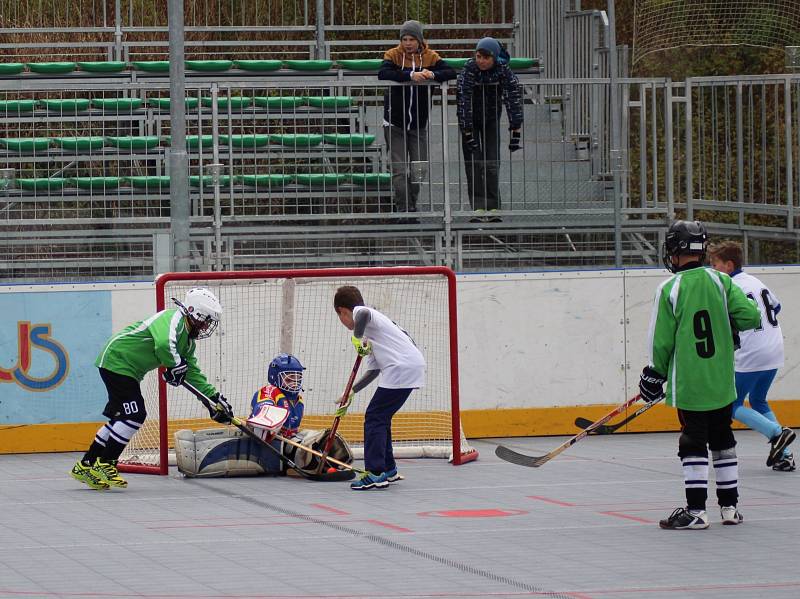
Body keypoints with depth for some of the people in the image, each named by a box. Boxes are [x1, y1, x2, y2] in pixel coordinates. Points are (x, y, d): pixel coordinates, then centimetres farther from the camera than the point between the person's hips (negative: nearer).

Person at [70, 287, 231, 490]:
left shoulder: (188, 340, 13)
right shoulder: (173, 319, -19)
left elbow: (192, 373, 17)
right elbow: (164, 344, -40)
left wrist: (214, 399, 11)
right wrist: (175, 366, -23)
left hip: (129, 370, 10)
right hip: (117, 361, -10)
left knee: (120, 416, 12)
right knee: (134, 415, -14)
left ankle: (86, 466, 18)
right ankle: (105, 465, -9)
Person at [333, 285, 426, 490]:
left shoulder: (359, 312, 1)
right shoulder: (371, 326, 30)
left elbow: (363, 314, -28)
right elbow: (373, 370, 30)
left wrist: (357, 337, -15)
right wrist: (352, 392, 32)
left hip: (401, 369, -9)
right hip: (414, 366, 9)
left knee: (374, 418, -7)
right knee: (380, 417, 20)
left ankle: (374, 474, -13)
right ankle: (388, 470, 27)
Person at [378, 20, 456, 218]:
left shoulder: (430, 57, -1)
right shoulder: (393, 55, -6)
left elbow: (451, 72, -10)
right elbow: (383, 73, -24)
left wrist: (433, 75, -30)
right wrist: (410, 75, -34)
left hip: (419, 125, 2)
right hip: (395, 124, -2)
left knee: (418, 171, 7)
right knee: (399, 170, -7)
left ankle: (412, 207, 21)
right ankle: (403, 208, -4)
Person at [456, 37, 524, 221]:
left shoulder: (502, 70, -22)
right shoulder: (469, 69, -27)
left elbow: (513, 98, -22)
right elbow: (463, 100, -29)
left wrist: (516, 130, -27)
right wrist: (467, 133, -33)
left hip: (491, 119, 2)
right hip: (470, 121, -2)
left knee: (492, 163, -4)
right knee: (474, 162, -9)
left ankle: (493, 208, -1)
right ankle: (478, 208, -12)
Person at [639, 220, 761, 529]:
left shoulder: (669, 289, -10)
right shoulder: (720, 281, 0)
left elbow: (661, 341, -7)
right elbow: (750, 316, -5)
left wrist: (655, 375, 7)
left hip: (688, 383, -4)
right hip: (722, 382, 4)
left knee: (693, 444, -1)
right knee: (723, 441, 14)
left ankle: (696, 510, -3)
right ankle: (730, 507, 17)